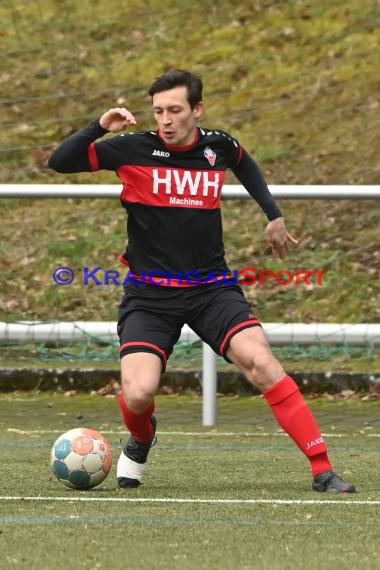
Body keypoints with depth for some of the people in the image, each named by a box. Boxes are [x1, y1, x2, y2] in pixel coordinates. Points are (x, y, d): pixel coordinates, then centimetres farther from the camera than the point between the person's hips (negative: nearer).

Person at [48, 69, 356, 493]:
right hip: (149, 294, -1)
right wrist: (100, 127, -23)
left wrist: (274, 215, 24)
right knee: (138, 393, -20)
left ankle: (322, 472, -18)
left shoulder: (218, 147, 2)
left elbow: (245, 165, 27)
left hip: (212, 289, 1)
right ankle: (140, 443, 20)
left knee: (260, 362, -22)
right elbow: (59, 161, -9)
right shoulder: (133, 149, -6)